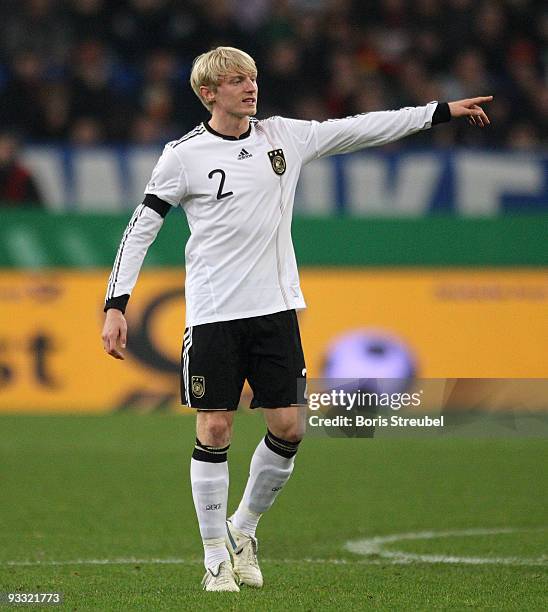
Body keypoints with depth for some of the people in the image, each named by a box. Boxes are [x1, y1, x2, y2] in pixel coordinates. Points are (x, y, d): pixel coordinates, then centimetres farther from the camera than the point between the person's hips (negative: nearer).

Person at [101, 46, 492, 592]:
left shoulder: (284, 136, 6)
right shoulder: (183, 155, -5)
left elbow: (360, 129, 11)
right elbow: (140, 229, -2)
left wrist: (442, 111, 11)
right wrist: (116, 306, -9)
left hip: (275, 308, 4)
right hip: (213, 315, -4)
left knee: (289, 427, 0)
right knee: (214, 429, -4)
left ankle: (242, 528, 23)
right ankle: (215, 558, 8)